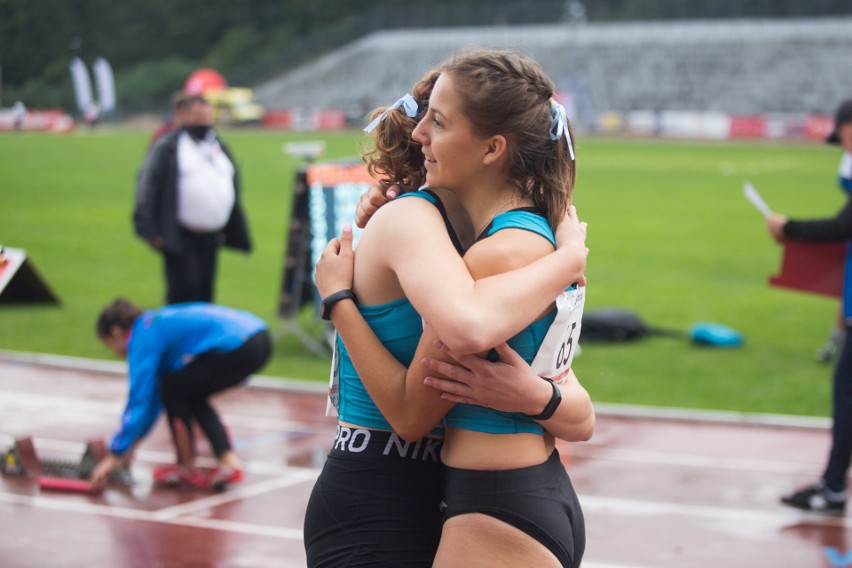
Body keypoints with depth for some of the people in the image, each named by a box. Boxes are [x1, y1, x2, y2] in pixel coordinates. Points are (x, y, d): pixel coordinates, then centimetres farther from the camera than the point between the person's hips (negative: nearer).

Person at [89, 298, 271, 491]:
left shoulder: (143, 337, 1)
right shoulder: (159, 323, 27)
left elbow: (140, 400, -4)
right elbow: (154, 396, 32)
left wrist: (114, 456, 0)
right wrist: (132, 441, 35)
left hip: (237, 346, -10)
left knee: (173, 389, 7)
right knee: (191, 396, 24)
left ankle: (187, 469, 15)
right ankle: (229, 462, 14)